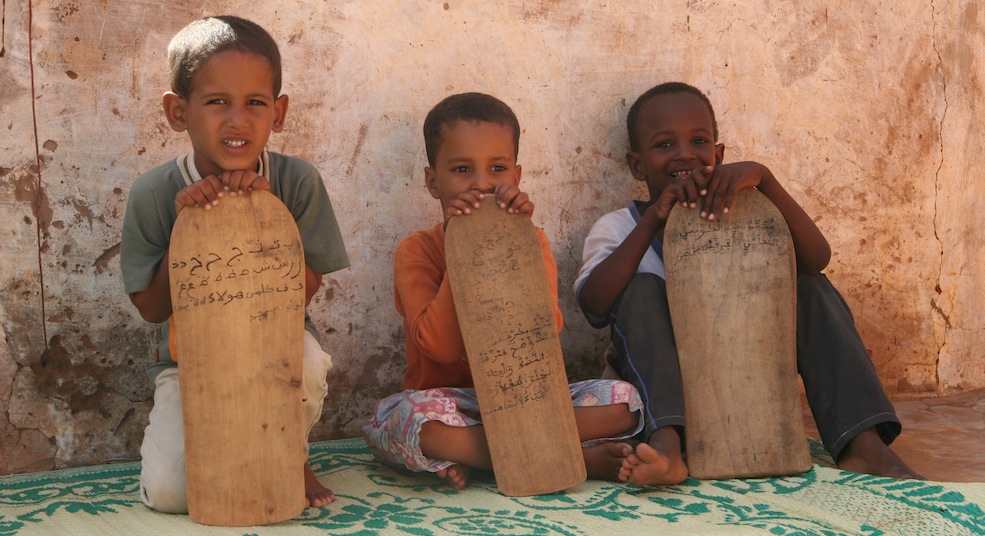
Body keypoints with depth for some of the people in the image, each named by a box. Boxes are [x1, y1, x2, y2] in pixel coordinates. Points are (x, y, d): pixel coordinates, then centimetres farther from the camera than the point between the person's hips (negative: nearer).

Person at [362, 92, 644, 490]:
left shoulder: (532, 242, 7)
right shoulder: (416, 251, 0)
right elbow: (441, 346, -16)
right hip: (450, 403, -2)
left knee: (621, 399, -20)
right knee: (396, 417, -35)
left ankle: (464, 452, -24)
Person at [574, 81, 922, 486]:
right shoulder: (617, 228, 0)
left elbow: (816, 259, -14)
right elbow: (594, 305, -22)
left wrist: (763, 178, -26)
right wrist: (653, 219, -28)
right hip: (664, 393, -2)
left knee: (809, 286, -11)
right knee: (642, 290, -23)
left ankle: (864, 445, -25)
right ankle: (666, 445, -44)